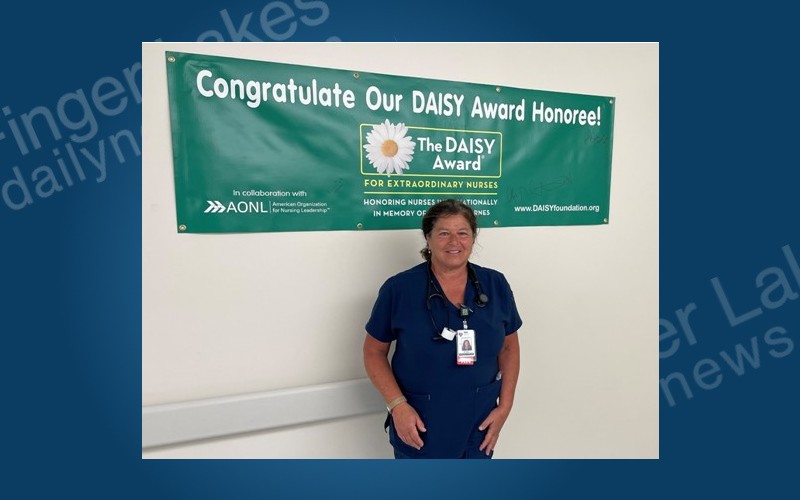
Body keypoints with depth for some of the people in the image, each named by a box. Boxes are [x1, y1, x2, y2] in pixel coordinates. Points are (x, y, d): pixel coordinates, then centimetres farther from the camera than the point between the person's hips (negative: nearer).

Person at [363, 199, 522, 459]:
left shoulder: (496, 284, -4)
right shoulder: (398, 289, -13)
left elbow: (509, 347, 5)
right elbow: (374, 351, -5)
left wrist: (505, 407, 0)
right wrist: (397, 405, -14)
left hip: (479, 423, 3)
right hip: (420, 426, -2)